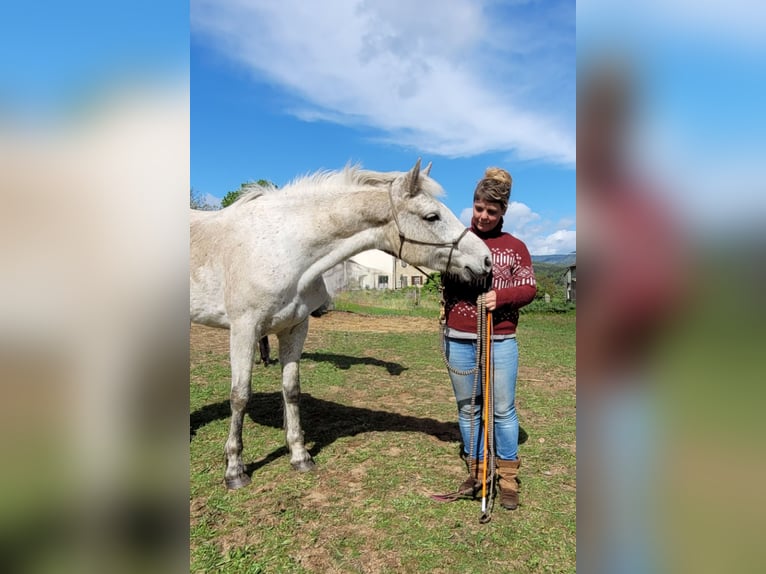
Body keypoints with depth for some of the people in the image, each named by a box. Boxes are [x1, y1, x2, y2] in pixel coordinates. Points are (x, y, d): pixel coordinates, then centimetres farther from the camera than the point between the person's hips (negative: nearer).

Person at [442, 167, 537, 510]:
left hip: (501, 340, -1)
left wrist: (501, 296, -20)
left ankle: (507, 477, 22)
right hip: (458, 339, 1)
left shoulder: (515, 246, 5)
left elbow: (529, 288, -1)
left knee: (503, 409, 5)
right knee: (467, 408, 11)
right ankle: (476, 469, 28)